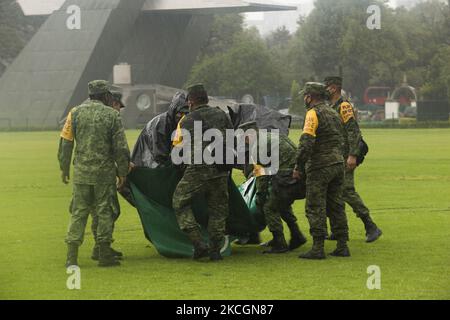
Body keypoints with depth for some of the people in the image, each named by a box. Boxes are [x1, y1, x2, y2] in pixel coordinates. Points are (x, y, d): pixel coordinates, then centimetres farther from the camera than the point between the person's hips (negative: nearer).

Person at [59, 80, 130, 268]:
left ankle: (72, 256, 1)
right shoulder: (111, 115, -2)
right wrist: (123, 172, 5)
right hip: (105, 173, -2)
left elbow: (65, 143, 3)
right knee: (104, 211, 6)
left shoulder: (75, 113, 3)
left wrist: (64, 169, 12)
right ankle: (105, 255, 7)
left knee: (79, 212, 6)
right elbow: (121, 147, -3)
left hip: (81, 172, 2)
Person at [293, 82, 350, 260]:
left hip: (320, 168, -8)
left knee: (315, 208, -4)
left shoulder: (313, 114, -10)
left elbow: (306, 143, -19)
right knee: (336, 206, 12)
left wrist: (298, 167, -14)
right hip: (338, 164, 8)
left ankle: (318, 248, -7)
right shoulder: (333, 113, 18)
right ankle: (342, 246, 12)